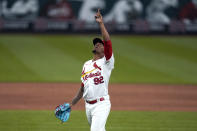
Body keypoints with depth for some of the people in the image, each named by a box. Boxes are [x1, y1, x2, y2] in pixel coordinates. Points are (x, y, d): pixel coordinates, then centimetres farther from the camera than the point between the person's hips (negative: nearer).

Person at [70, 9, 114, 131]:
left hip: (101, 104, -7)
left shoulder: (106, 62, -2)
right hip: (88, 106, 7)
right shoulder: (86, 65, 18)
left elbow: (108, 41, -17)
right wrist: (72, 104, 21)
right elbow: (82, 87, 24)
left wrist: (101, 23, -20)